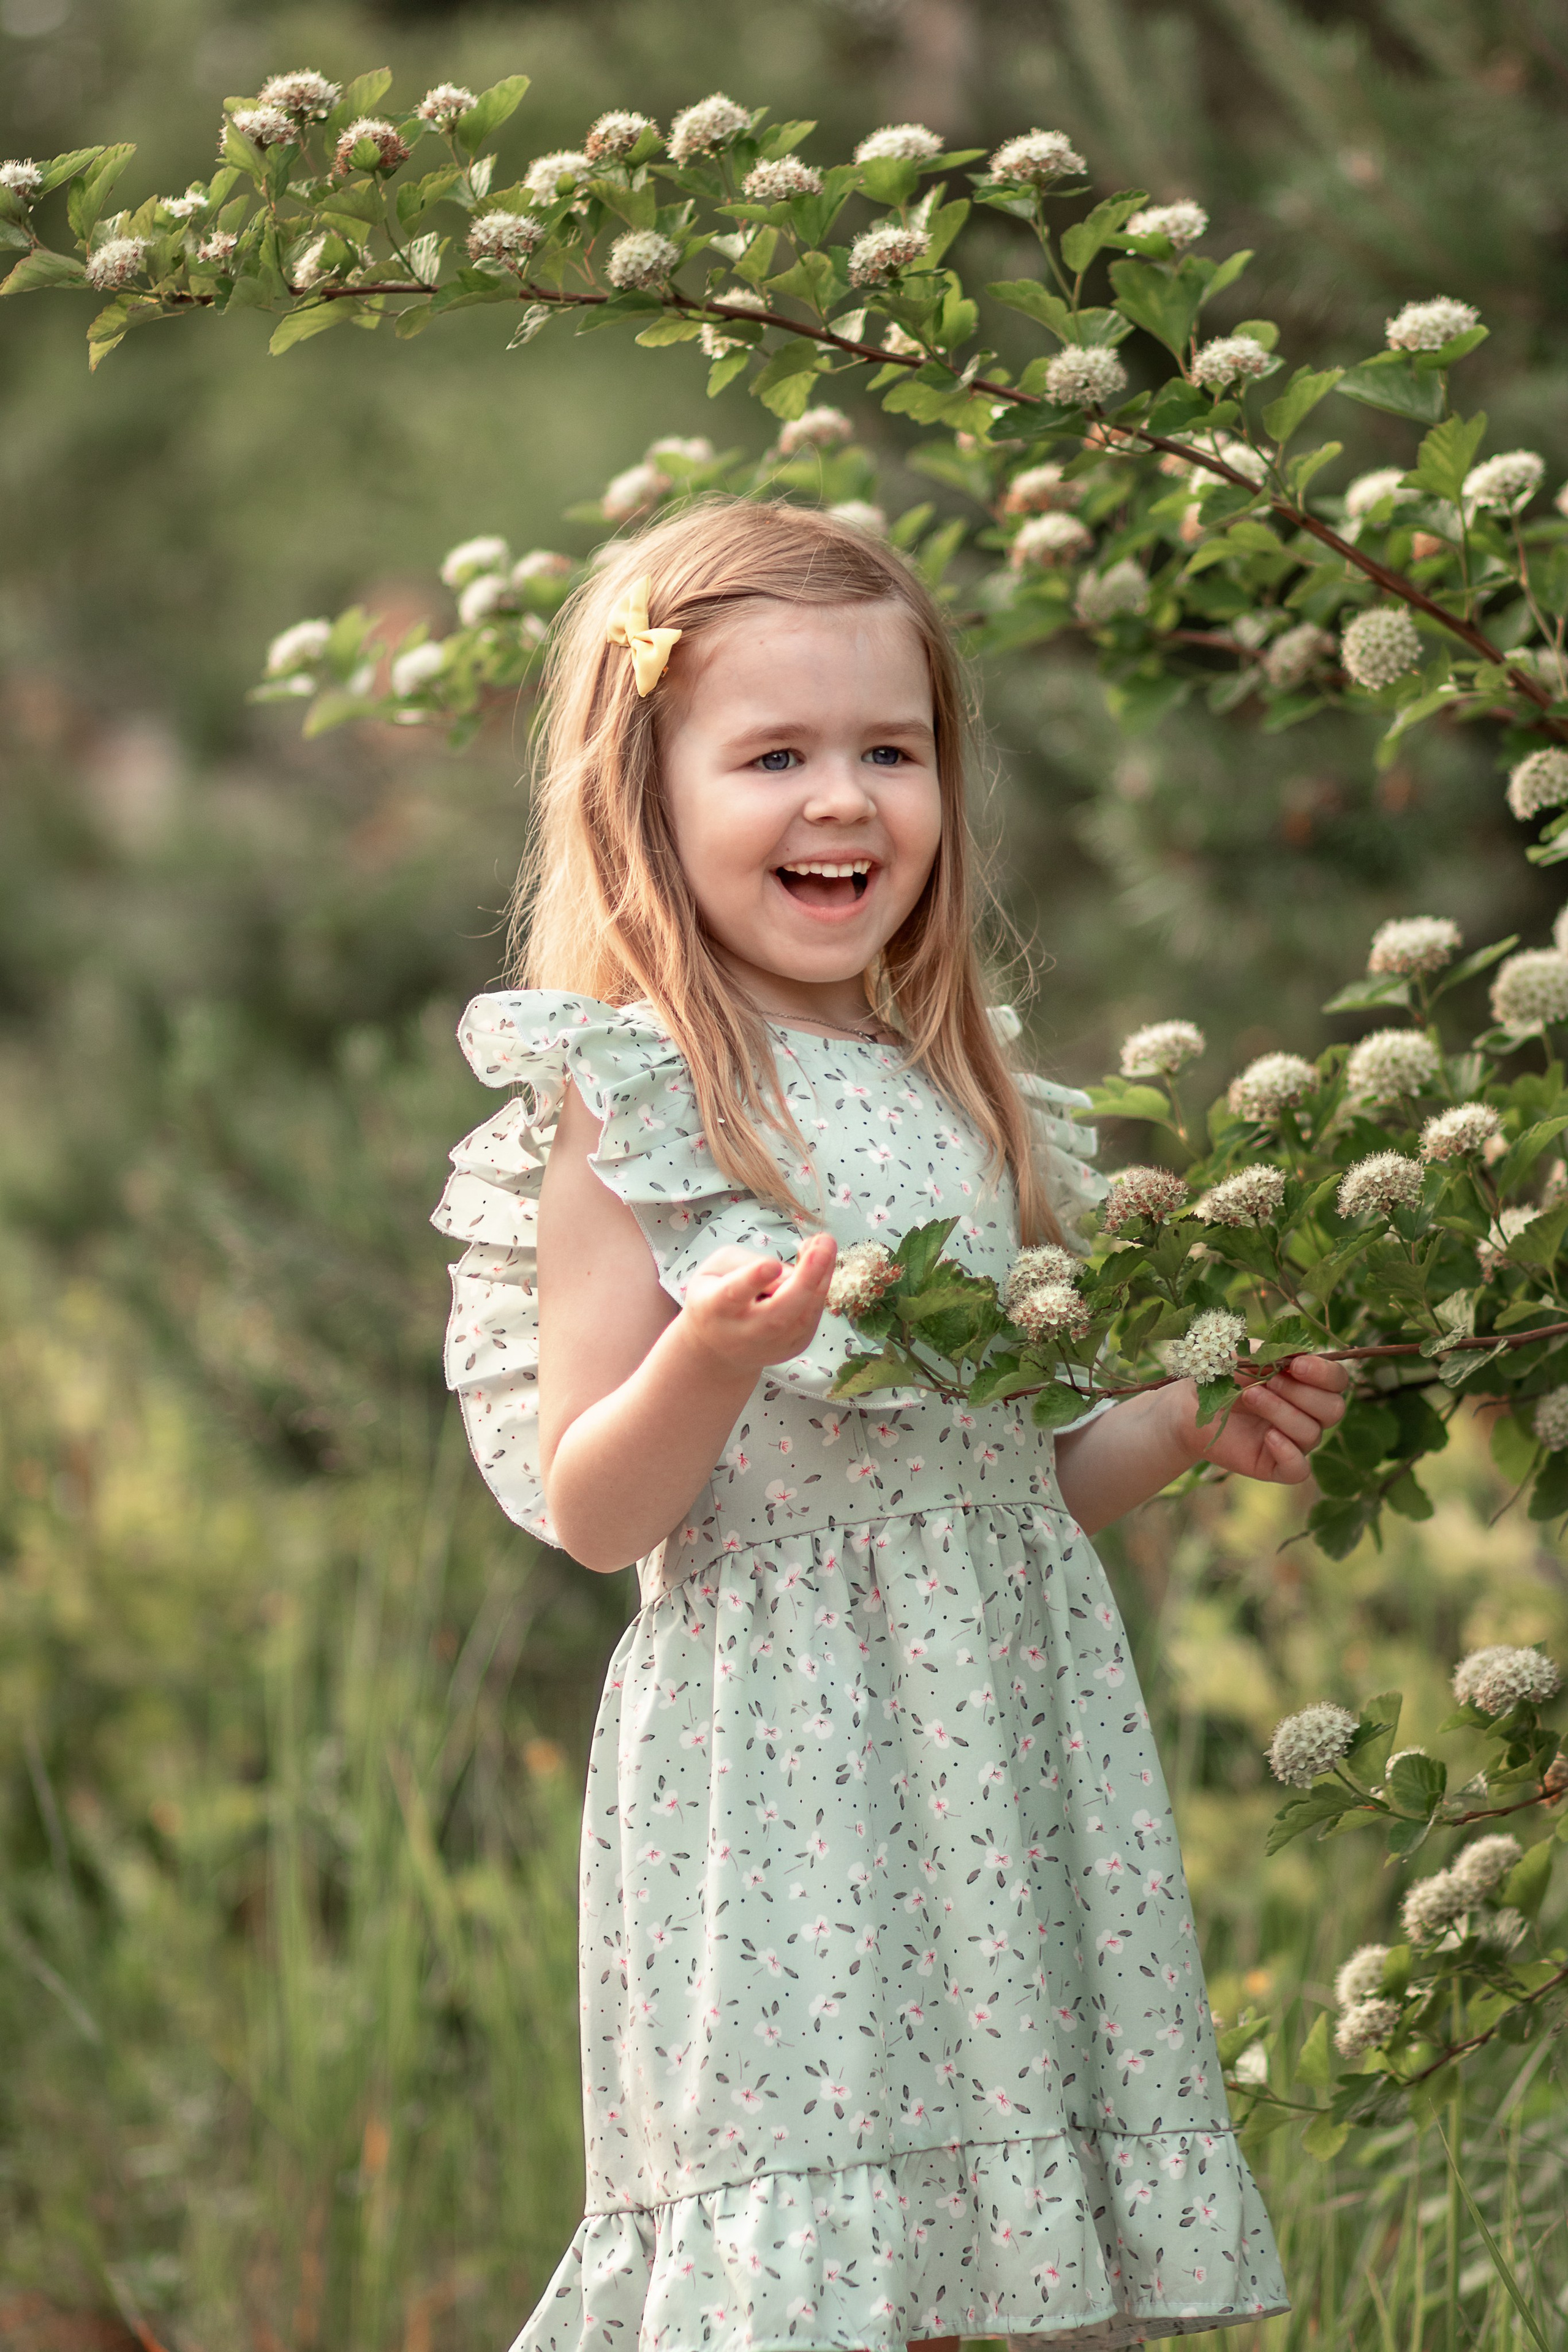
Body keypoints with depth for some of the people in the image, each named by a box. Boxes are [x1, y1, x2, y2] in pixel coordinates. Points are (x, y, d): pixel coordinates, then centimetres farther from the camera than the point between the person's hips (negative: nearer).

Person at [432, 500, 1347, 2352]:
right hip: (777, 1757, -6)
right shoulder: (631, 1108, -6)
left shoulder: (967, 1109, 13)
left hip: (1006, 1729, 6)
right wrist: (710, 1359, -26)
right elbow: (594, 1512, -10)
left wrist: (1194, 1423, 6)